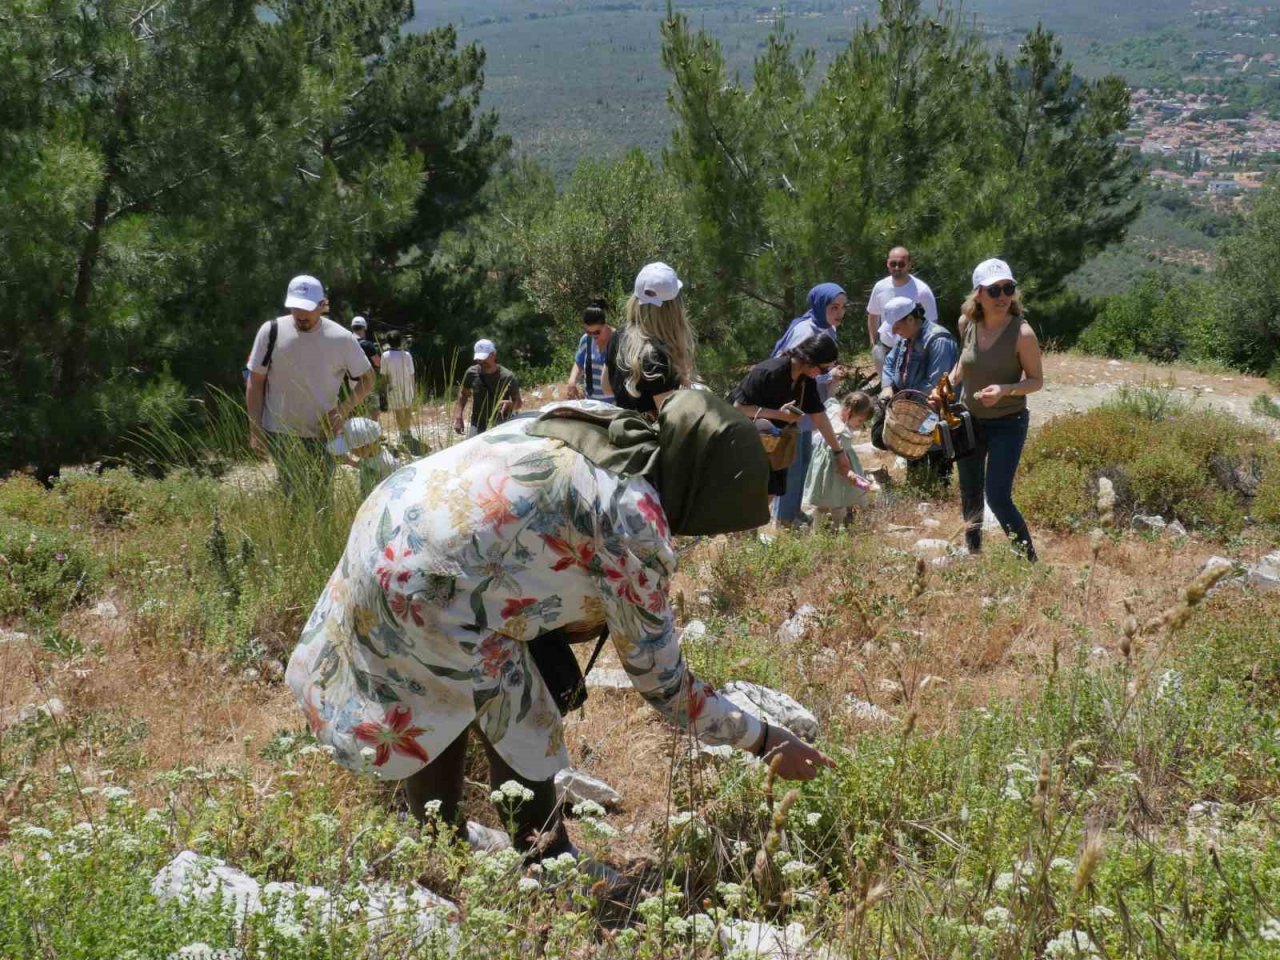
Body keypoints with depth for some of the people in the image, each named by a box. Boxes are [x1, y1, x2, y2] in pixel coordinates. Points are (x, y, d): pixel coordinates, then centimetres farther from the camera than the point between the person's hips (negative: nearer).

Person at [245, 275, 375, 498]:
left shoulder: (341, 338, -6)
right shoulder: (271, 332, -8)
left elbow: (367, 379, 5)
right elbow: (255, 383, 0)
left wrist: (344, 409, -11)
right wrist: (255, 429, -3)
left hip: (323, 435, 2)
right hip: (281, 435, -2)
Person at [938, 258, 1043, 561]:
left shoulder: (1022, 333, -19)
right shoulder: (969, 325, -5)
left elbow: (1037, 380, -12)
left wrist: (1005, 390, -29)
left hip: (1008, 424, -5)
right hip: (969, 420, 5)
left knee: (997, 497, -12)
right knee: (970, 496, 17)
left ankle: (1029, 560, 3)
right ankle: (972, 555, 35)